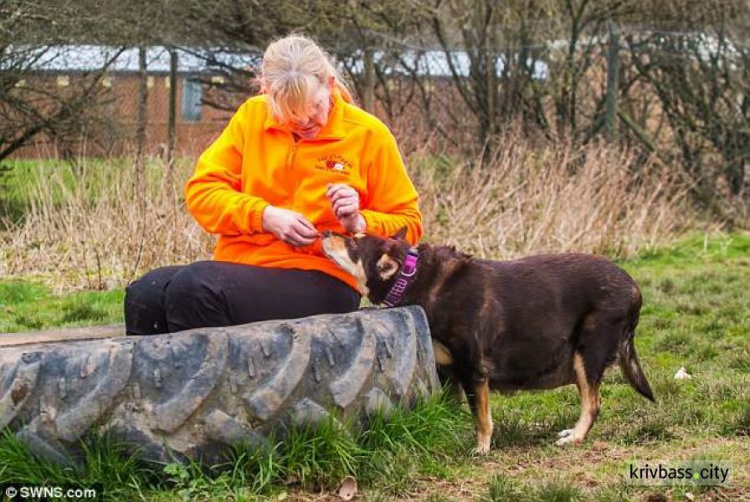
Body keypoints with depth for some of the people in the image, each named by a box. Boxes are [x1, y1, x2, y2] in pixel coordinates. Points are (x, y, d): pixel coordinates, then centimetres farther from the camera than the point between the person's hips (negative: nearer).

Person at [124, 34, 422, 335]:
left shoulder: (368, 134, 2)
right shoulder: (252, 116, 10)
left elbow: (407, 225, 8)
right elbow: (201, 190, 7)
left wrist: (359, 223, -13)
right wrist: (264, 216, -9)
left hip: (320, 281, -4)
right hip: (240, 264, 4)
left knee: (192, 287, -30)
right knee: (143, 295, -25)